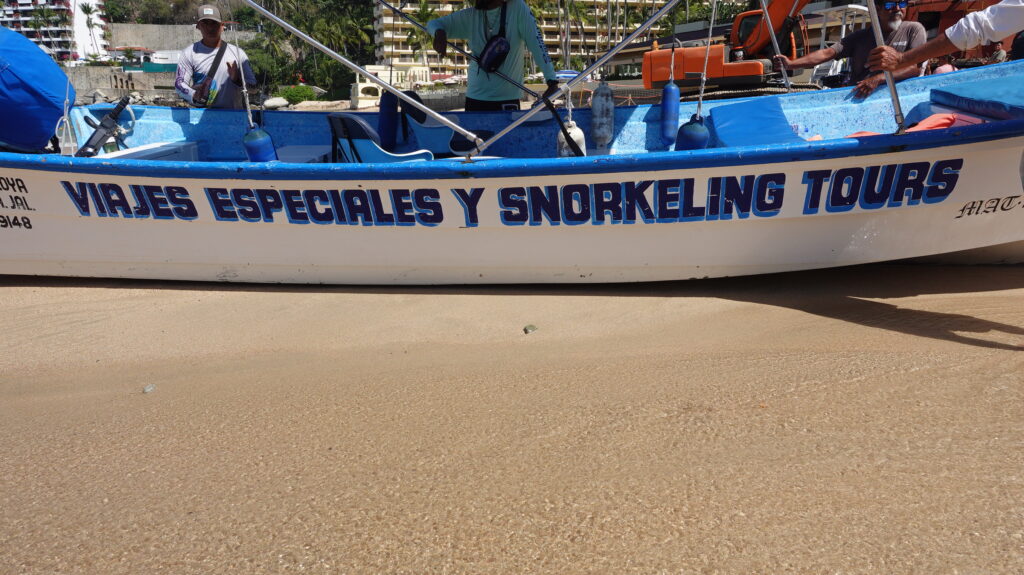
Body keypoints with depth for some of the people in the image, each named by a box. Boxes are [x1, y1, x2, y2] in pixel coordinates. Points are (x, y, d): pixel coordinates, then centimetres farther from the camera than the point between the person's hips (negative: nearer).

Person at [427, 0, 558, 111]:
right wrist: (439, 32, -14)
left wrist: (552, 80, -21)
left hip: (508, 99, -4)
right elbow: (433, 23, 11)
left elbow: (536, 44, -12)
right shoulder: (470, 16, 6)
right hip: (475, 98, 4)